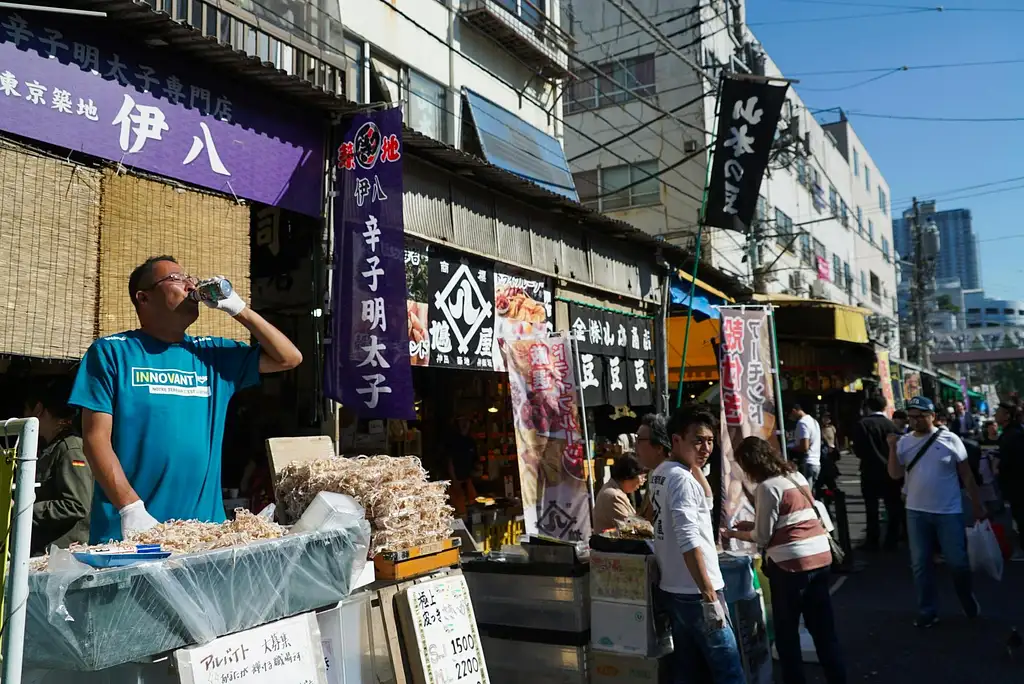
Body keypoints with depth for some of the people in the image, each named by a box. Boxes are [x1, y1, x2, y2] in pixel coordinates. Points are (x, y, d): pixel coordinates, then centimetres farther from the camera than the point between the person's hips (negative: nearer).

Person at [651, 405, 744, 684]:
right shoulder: (681, 478, -18)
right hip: (695, 593, -10)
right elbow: (688, 541, -26)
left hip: (673, 589, 10)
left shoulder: (660, 473, 11)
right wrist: (709, 596, -26)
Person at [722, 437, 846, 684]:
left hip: (792, 562, -8)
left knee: (786, 631, 8)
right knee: (823, 626, 16)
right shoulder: (796, 475, 11)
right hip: (820, 555, 8)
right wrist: (752, 525, 20)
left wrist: (734, 534, 7)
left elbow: (762, 537, -9)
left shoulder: (767, 487, -14)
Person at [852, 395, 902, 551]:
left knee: (872, 509, 8)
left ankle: (873, 542, 10)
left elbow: (858, 451, -11)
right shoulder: (892, 425, -3)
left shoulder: (862, 424, -10)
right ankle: (891, 541, 15)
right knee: (893, 509, 13)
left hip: (870, 472, -2)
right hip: (890, 472, 2)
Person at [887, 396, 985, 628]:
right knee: (920, 564, 8)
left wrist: (978, 506, -1)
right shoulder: (904, 442, 1)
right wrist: (892, 448, -17)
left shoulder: (950, 439, -6)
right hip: (916, 512, 3)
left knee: (957, 562, 6)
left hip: (949, 512, -2)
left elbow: (967, 475, -1)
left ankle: (971, 605, 31)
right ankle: (927, 611, 19)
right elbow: (895, 474, -5)